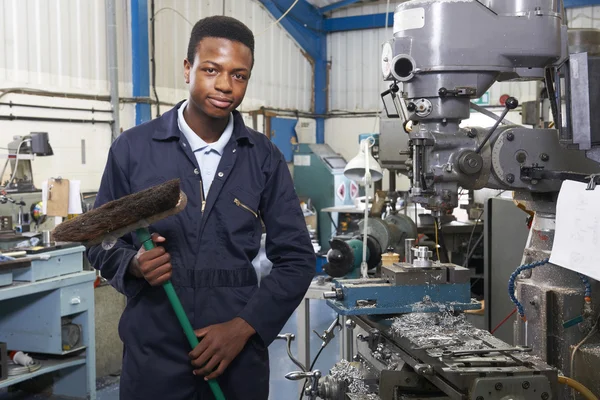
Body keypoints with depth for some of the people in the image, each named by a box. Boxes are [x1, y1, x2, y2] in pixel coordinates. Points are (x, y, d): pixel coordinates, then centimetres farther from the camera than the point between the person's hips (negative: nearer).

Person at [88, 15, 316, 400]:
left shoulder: (265, 158, 0)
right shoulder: (133, 148, -2)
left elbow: (296, 259, 1)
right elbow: (101, 241, 6)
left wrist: (244, 327, -10)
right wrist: (134, 264, -15)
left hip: (240, 353, 1)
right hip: (153, 352, 0)